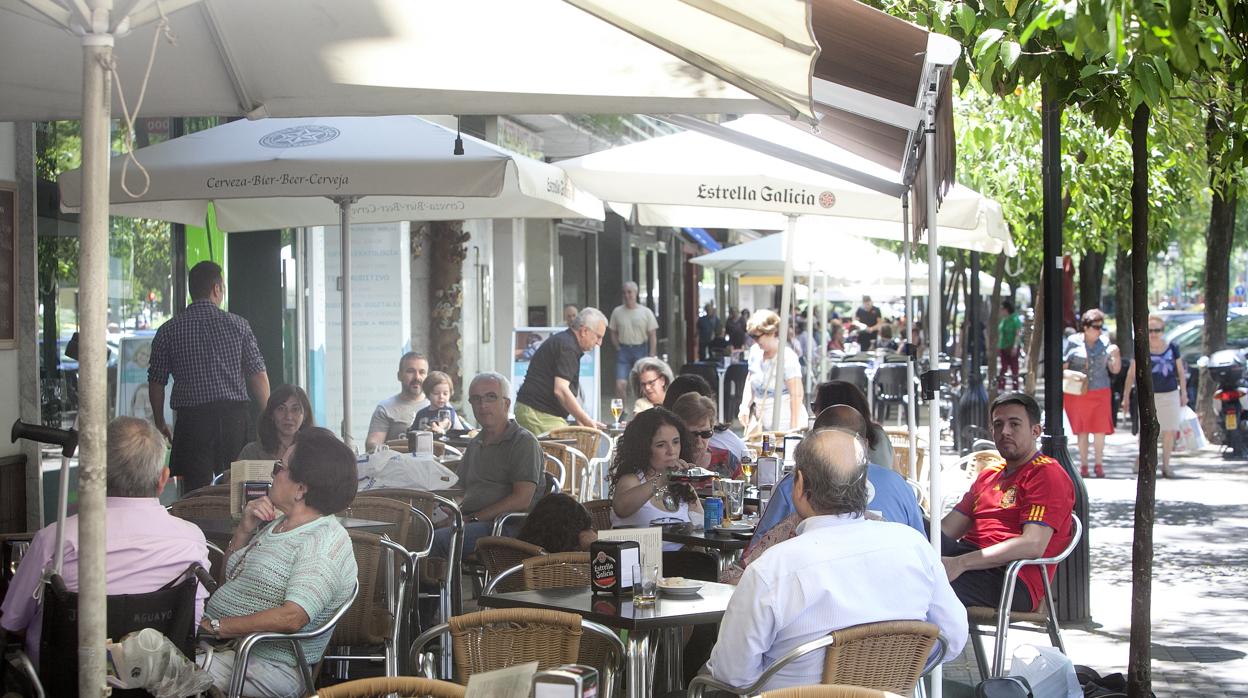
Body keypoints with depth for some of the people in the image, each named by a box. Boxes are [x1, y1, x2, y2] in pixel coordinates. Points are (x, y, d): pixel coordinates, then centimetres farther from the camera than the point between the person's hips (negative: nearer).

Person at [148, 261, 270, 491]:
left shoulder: (168, 331, 3)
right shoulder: (237, 325, 2)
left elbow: (156, 383, 5)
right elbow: (259, 377, 0)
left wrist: (160, 424, 17)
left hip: (192, 419, 0)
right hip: (234, 417, 0)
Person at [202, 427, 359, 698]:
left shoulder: (324, 544, -15)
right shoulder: (279, 522, 15)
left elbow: (291, 618, -27)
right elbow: (230, 572, 27)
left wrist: (213, 626, -23)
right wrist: (245, 530, 7)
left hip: (265, 667, -9)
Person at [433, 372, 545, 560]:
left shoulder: (524, 442, 0)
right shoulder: (475, 444, 26)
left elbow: (521, 500, -11)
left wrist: (473, 518, -13)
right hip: (472, 524, 7)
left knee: (439, 539, -32)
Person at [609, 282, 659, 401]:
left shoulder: (646, 312, 0)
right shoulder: (617, 312, 5)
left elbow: (653, 336, 0)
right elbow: (613, 333, 12)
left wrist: (651, 356, -6)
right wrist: (619, 349, -1)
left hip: (641, 350, 0)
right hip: (623, 350, 1)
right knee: (620, 384, -11)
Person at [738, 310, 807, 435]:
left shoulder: (788, 357, -14)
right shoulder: (755, 351, 6)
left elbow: (796, 395, -16)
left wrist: (794, 429, -18)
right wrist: (745, 406, 5)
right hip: (761, 422, 6)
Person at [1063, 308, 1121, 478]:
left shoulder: (1105, 343, 5)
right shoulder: (1073, 342, -3)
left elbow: (1115, 370, 7)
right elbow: (1063, 366, 2)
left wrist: (1116, 354, -10)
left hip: (1100, 392, 2)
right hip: (1077, 393, -2)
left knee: (1100, 430, -1)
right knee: (1082, 430, 5)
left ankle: (1099, 464, 10)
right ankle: (1083, 465, 13)